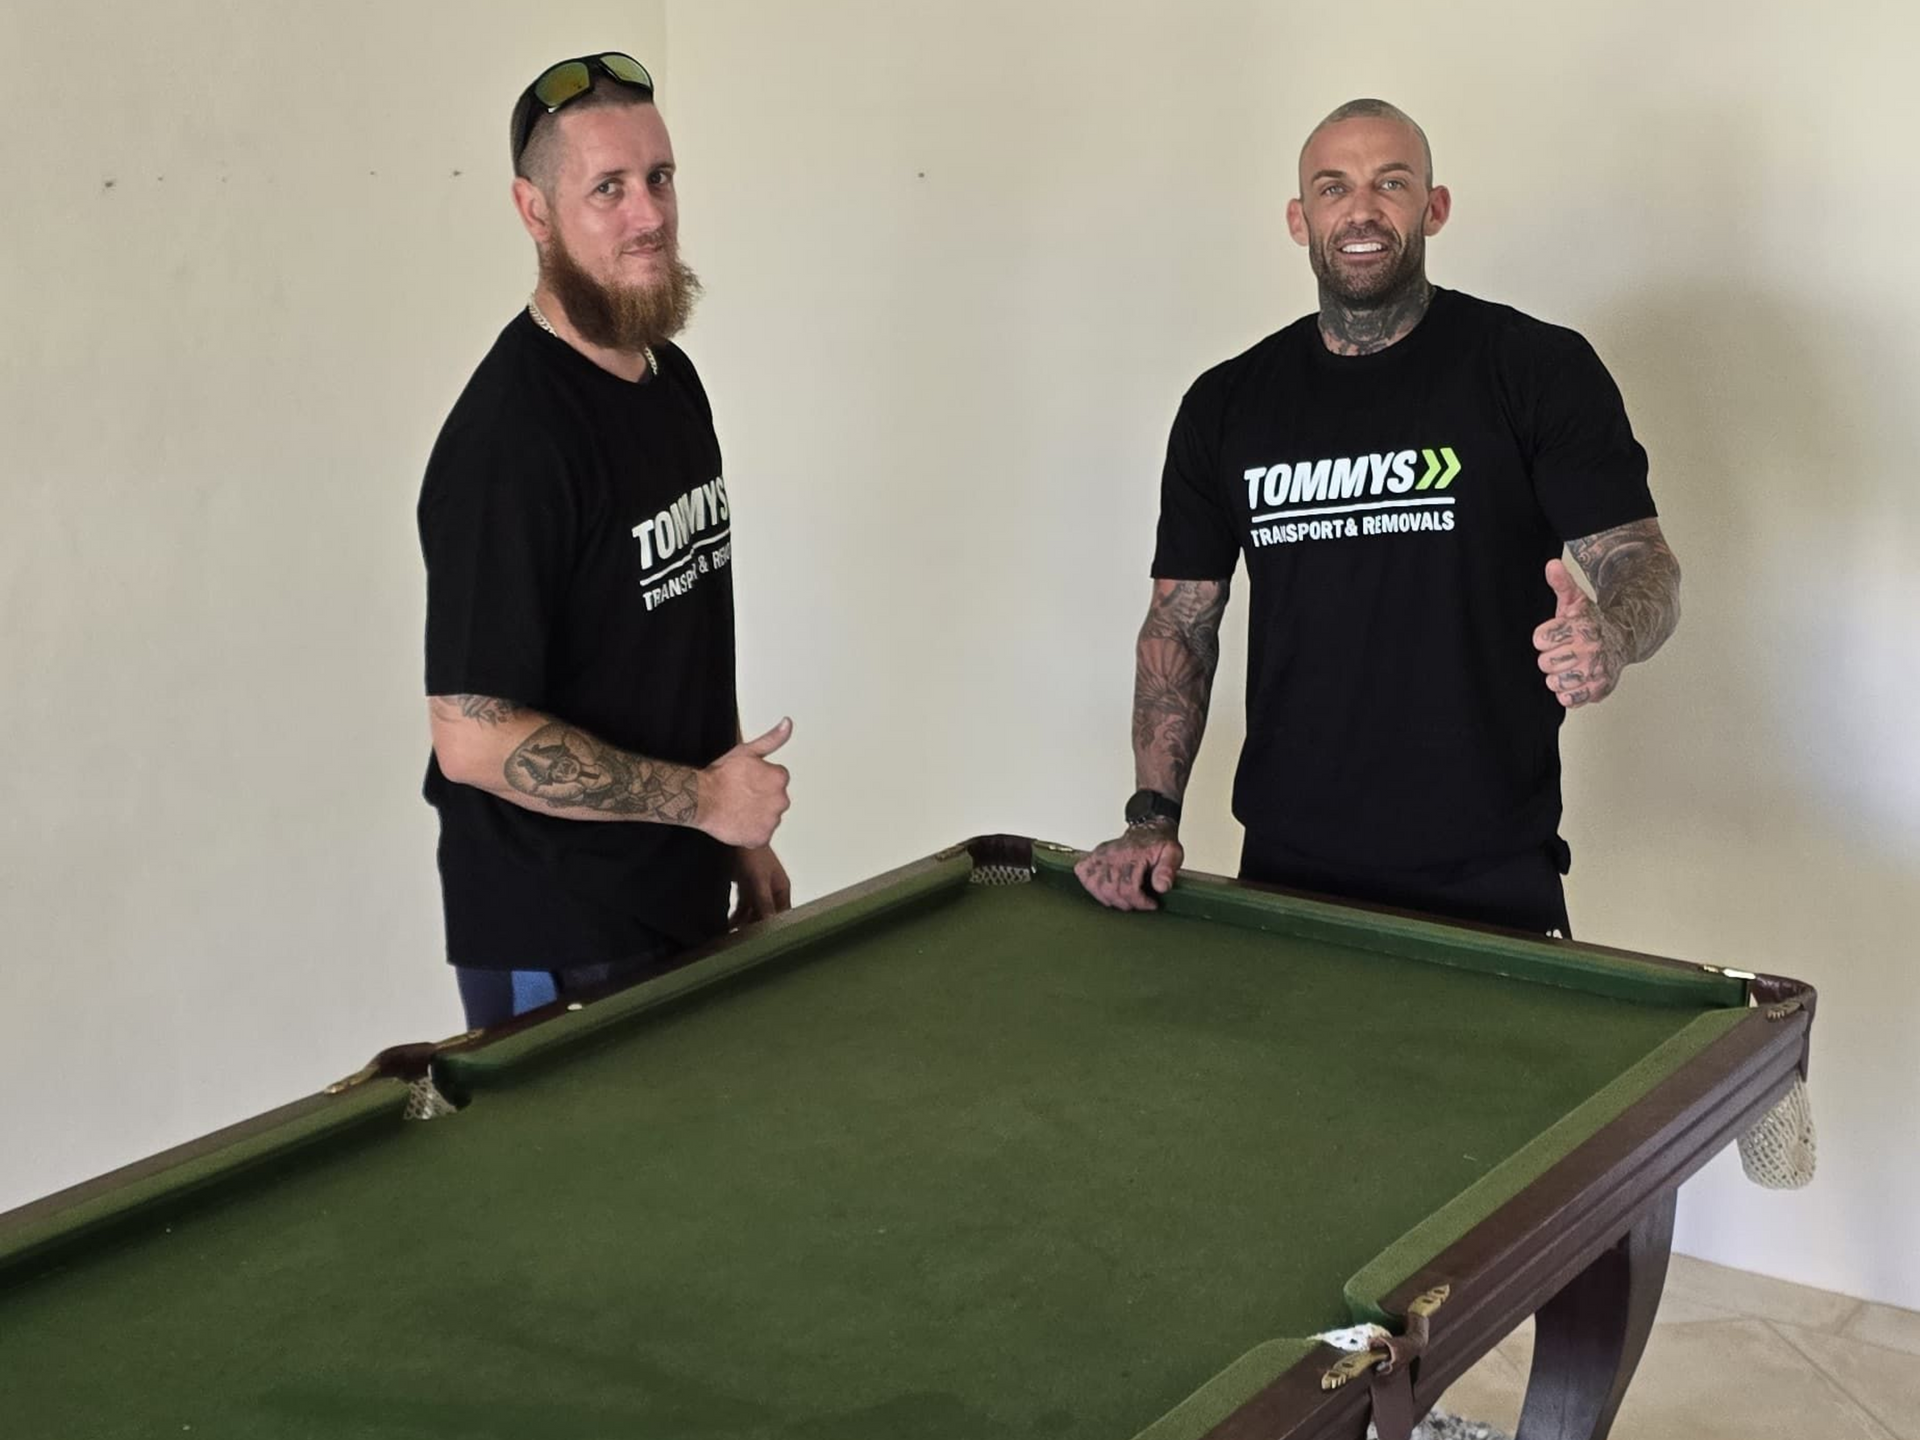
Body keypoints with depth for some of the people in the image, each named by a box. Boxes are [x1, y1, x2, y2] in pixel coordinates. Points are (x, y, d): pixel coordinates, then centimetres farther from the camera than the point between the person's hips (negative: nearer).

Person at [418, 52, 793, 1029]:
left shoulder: (671, 378, 7)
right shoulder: (509, 439, -22)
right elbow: (472, 737, -25)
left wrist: (741, 831, 13)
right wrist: (701, 797, -17)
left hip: (684, 912, 9)